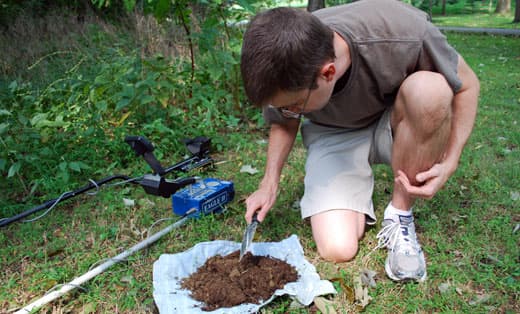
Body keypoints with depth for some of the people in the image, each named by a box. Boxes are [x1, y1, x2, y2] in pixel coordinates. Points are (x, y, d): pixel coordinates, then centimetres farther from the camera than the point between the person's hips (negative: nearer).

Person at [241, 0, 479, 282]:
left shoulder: (403, 32, -33)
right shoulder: (284, 75, -23)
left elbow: (467, 84, -14)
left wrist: (449, 164, -23)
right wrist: (269, 184, -11)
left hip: (392, 127, 0)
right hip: (334, 137, 0)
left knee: (429, 88, -36)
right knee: (337, 250, -20)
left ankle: (400, 215, -15)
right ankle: (356, 199, 14)